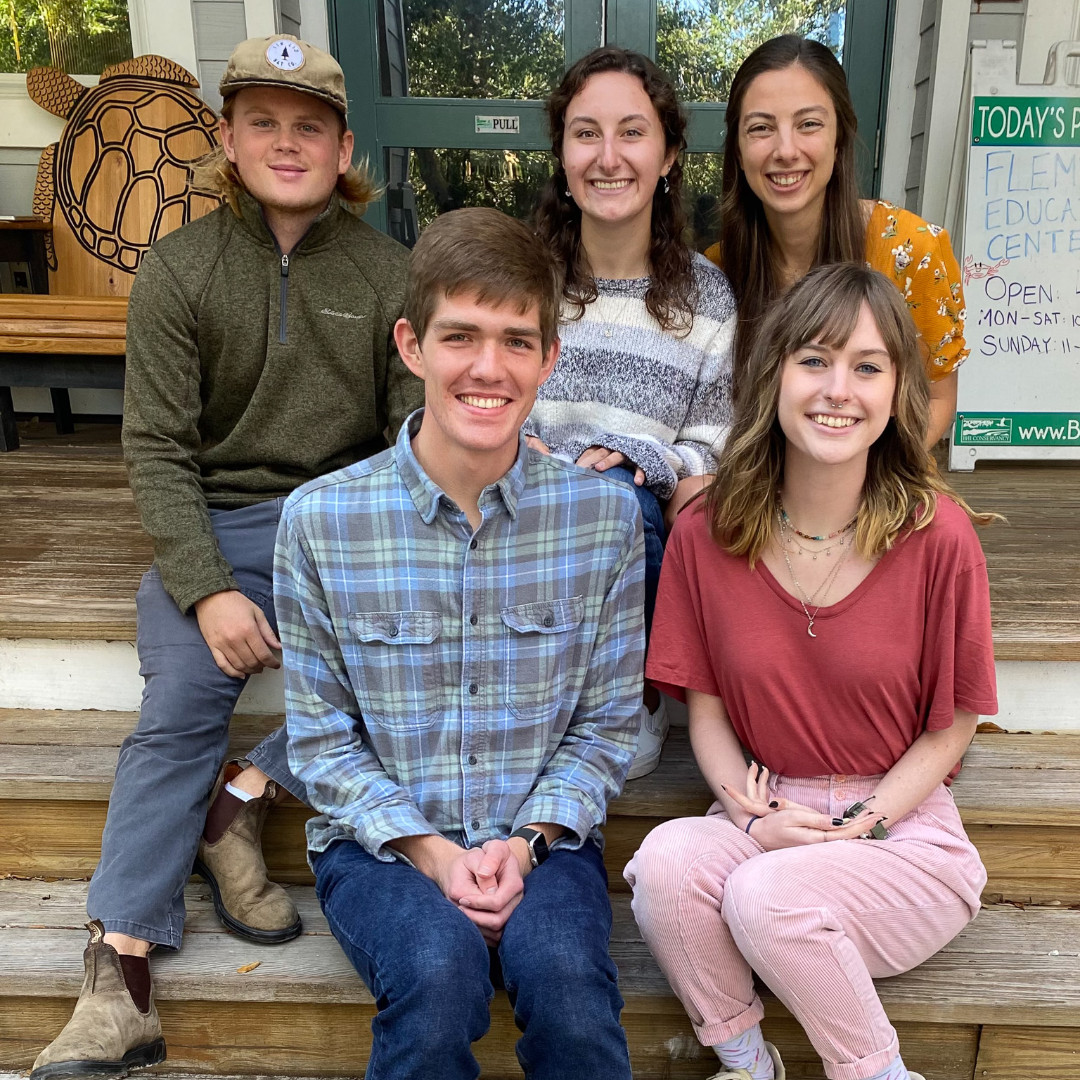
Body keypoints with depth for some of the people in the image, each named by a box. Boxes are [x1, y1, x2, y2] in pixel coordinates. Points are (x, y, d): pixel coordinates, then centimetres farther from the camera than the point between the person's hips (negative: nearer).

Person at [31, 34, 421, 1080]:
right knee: (177, 706, -19)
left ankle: (241, 798, -10)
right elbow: (158, 450, -3)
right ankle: (118, 975, -14)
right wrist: (208, 589, -16)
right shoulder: (176, 271, 3)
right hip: (218, 525, 0)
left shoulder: (387, 271, 5)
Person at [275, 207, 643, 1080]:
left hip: (541, 833, 1)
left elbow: (608, 723, 1)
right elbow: (321, 737, -1)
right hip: (381, 836, 0)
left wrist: (528, 842, -12)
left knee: (565, 977, -28)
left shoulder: (604, 513, -5)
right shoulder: (322, 518, -8)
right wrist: (427, 849, -13)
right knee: (440, 969, -29)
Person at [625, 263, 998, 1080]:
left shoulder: (938, 535, -11)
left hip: (902, 824, -2)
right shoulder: (707, 533, -4)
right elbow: (706, 709, 2)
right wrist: (752, 812, -14)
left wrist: (859, 827, -14)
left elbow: (951, 727, -2)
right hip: (765, 816, 2)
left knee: (766, 895, -30)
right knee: (667, 859, -28)